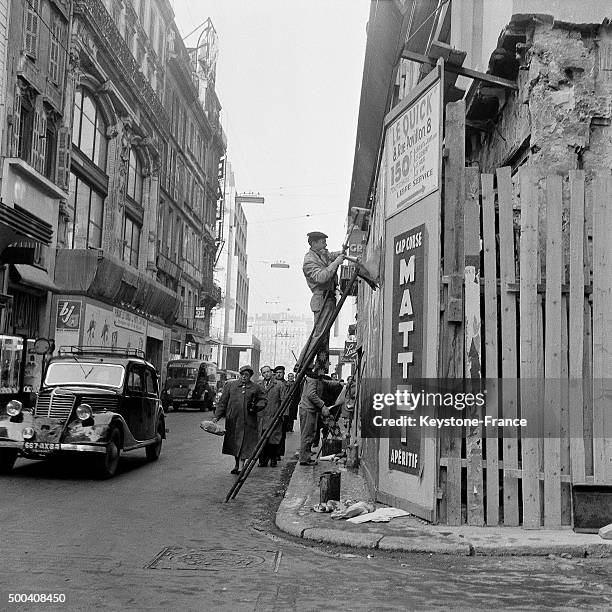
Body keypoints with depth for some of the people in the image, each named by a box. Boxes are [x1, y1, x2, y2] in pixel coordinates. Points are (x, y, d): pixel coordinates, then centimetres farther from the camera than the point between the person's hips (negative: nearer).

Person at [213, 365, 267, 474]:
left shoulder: (255, 388, 6)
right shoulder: (230, 385, 8)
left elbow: (263, 400, 14)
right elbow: (222, 402, 8)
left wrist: (256, 407, -5)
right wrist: (216, 416, 0)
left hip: (247, 421, -2)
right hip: (232, 420, 2)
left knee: (244, 444, -8)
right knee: (234, 443, 11)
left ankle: (241, 466, -7)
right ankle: (237, 464, 26)